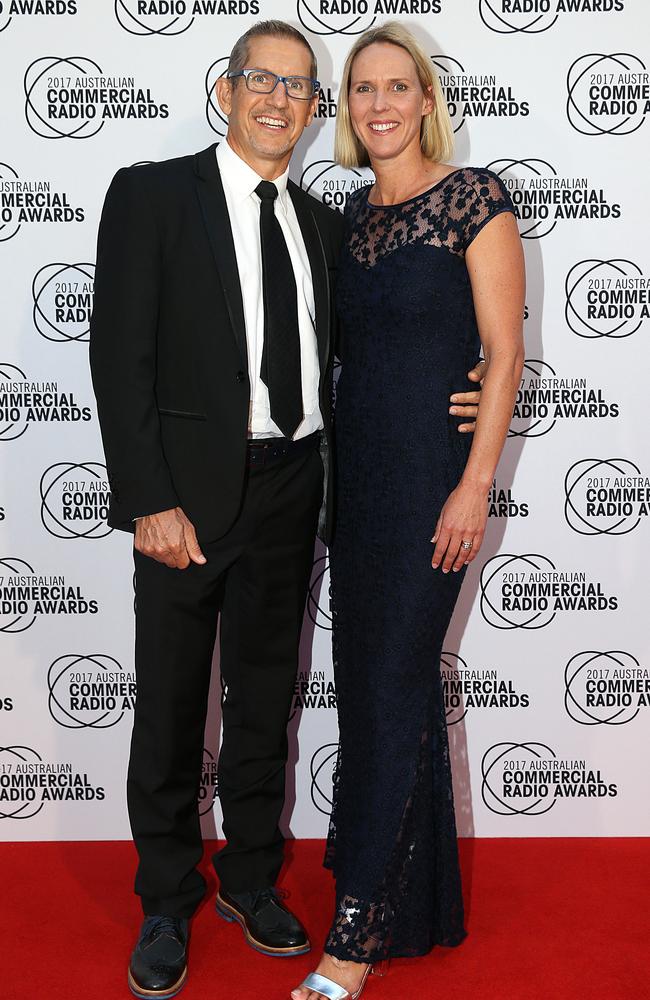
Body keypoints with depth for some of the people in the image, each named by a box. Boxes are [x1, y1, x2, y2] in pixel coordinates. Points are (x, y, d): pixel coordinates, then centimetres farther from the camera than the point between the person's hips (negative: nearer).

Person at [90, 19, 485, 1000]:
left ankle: (251, 877, 36)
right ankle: (167, 906, 27)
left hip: (290, 491, 5)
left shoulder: (321, 223, 11)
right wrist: (151, 501, -17)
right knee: (171, 706, 7)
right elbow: (121, 357, -11)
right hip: (191, 489, -4)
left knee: (266, 697, 16)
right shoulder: (151, 194, -4)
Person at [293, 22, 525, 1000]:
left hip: (432, 472, -7)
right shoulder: (353, 212, 12)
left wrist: (476, 485, -16)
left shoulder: (474, 197, -6)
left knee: (391, 688, -3)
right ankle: (415, 898, 31)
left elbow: (503, 350, -10)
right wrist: (330, 471, 10)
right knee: (371, 678, 13)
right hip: (358, 469, 7)